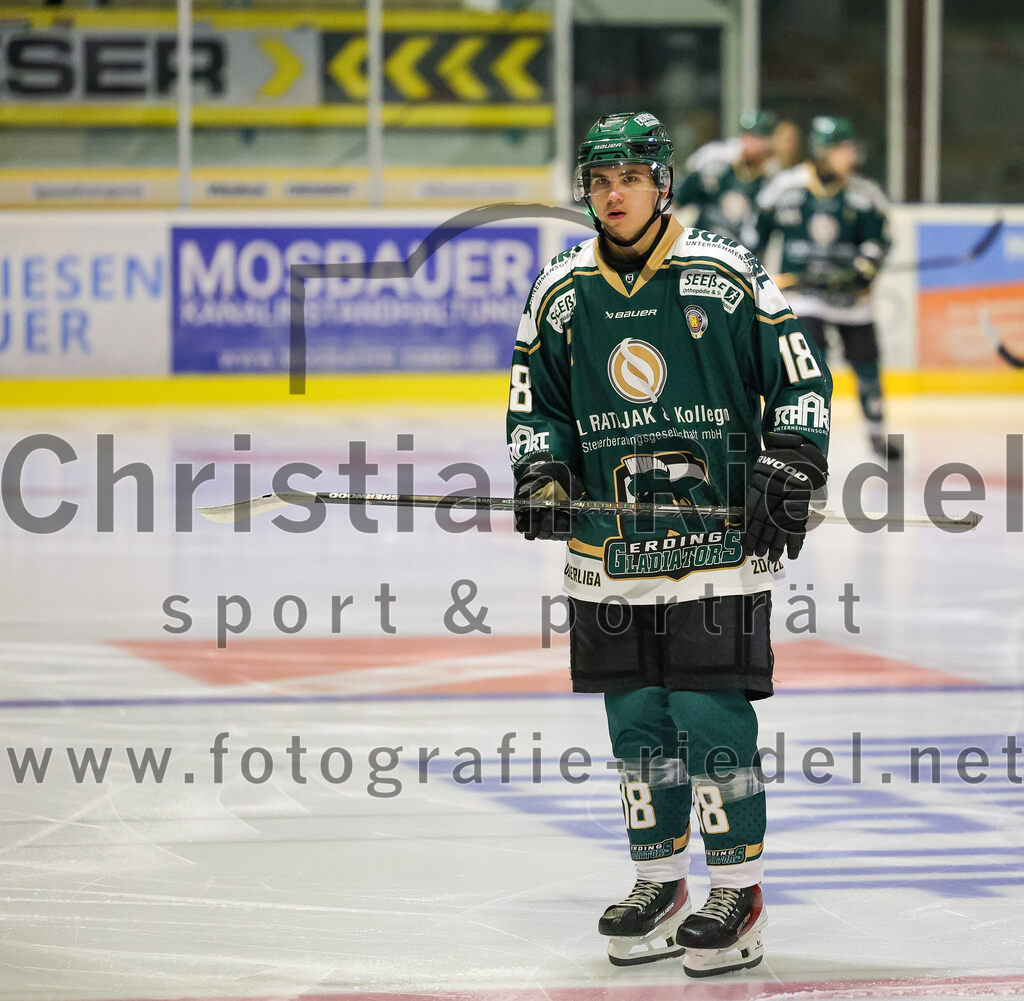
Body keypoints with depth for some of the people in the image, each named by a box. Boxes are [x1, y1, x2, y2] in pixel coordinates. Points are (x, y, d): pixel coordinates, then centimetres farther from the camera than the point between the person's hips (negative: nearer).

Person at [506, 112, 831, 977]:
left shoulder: (725, 276, -4)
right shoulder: (563, 292, 7)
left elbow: (800, 377, 1)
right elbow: (535, 402, 17)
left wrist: (789, 475, -8)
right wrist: (543, 475, 0)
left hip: (718, 541, -4)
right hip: (609, 544, 4)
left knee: (711, 712, -7)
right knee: (635, 719, 8)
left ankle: (738, 894, 2)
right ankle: (660, 886, 20)